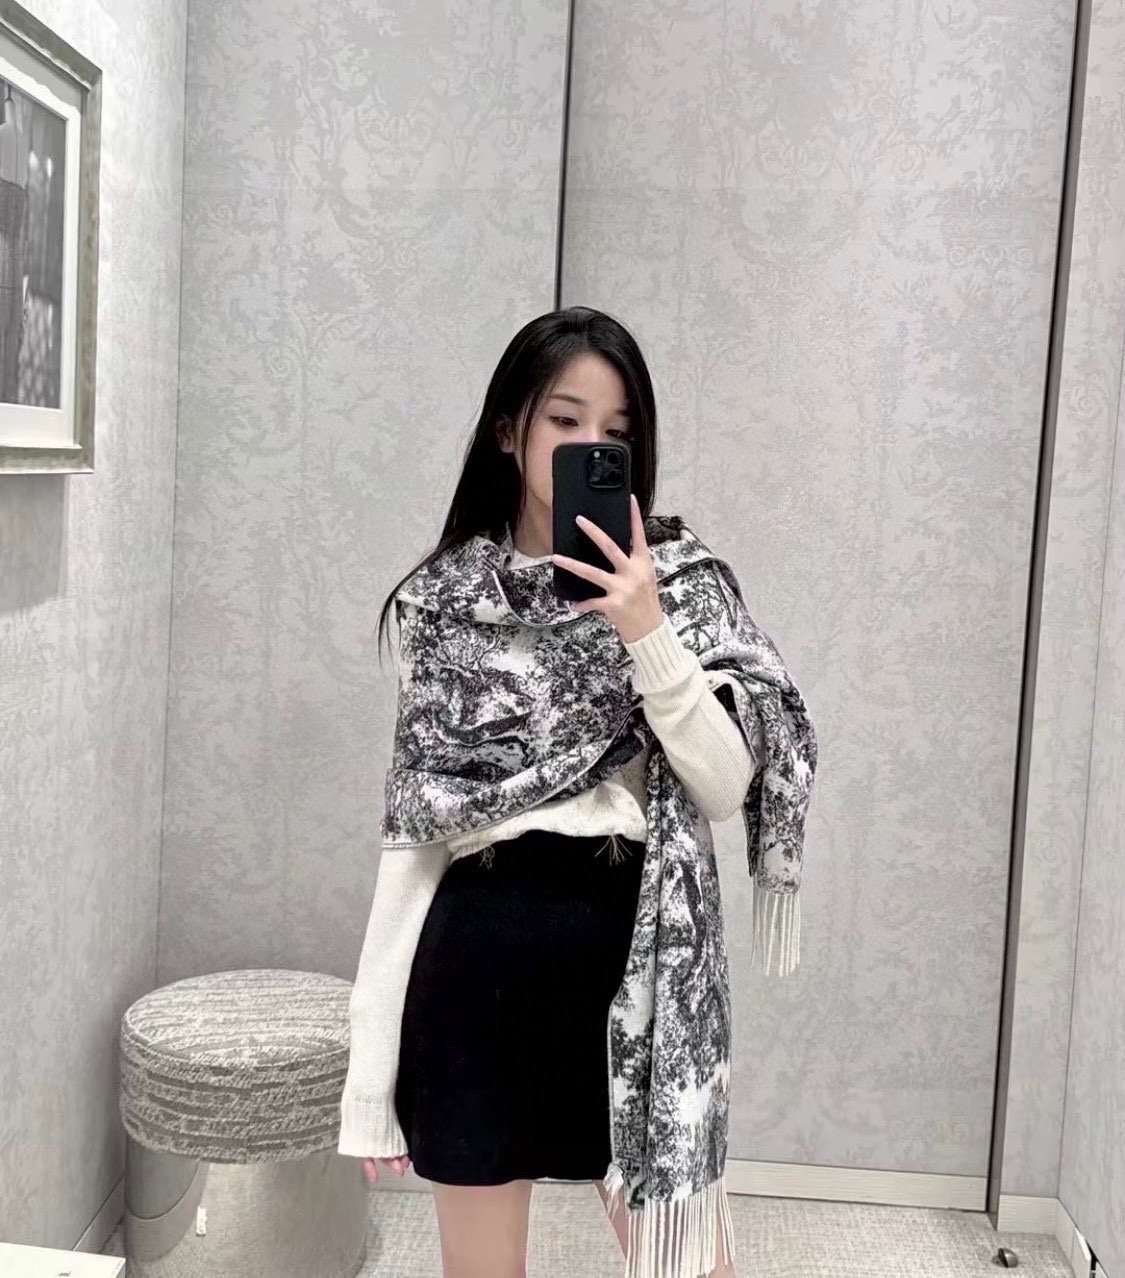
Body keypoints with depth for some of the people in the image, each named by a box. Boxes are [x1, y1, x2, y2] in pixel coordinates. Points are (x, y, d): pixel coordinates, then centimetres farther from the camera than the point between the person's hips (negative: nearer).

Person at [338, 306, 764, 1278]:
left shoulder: (670, 583, 2)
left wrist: (644, 632, -18)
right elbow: (415, 830, 4)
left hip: (629, 943, -1)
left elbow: (725, 791, -7)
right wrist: (372, 1067, 4)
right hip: (478, 951, 1)